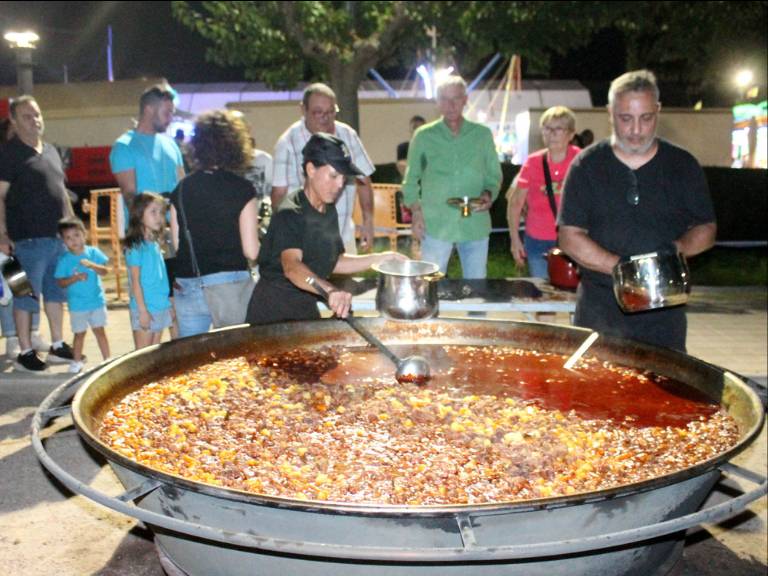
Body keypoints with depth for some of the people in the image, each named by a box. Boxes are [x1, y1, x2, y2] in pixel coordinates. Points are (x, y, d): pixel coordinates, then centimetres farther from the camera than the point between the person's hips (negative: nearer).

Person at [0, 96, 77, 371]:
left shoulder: (51, 150, 15)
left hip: (57, 236, 7)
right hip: (28, 239, -7)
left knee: (55, 292, 13)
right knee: (27, 296, 0)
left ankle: (57, 346, 24)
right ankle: (25, 352, 10)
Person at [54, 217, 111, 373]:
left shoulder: (93, 252, -2)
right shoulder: (64, 260, -5)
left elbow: (104, 271, -10)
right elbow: (61, 282, -5)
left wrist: (91, 265, -27)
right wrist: (75, 278, -21)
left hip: (97, 300, 0)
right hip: (77, 304, 0)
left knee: (99, 330, 7)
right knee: (79, 333, 10)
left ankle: (107, 359, 13)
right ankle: (77, 360, 26)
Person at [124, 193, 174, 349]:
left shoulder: (155, 245, 10)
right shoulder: (136, 247, -12)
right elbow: (135, 281, -13)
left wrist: (169, 306, 15)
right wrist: (143, 311, -16)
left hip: (161, 308, 7)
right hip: (145, 310, -7)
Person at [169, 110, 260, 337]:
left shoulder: (182, 188, 3)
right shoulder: (241, 188, -7)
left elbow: (176, 243, 7)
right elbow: (251, 251, -9)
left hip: (187, 286, 4)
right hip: (230, 283, -3)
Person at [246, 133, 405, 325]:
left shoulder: (329, 210, 7)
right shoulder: (290, 213, -21)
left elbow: (334, 262, 12)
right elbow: (291, 266, -37)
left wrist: (382, 258, 3)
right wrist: (330, 290, -53)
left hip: (307, 308, 8)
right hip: (274, 309, -8)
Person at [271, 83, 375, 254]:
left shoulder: (348, 135, 5)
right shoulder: (289, 142, -7)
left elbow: (363, 180, 12)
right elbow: (279, 192, -7)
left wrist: (368, 221, 7)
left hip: (344, 234, 4)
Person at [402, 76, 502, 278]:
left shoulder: (483, 134, 6)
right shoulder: (424, 136, 3)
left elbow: (494, 175, 11)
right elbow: (411, 179, 7)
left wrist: (489, 194, -9)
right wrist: (416, 212, -4)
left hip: (475, 224, 1)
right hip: (435, 224, -1)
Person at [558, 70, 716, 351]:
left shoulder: (683, 165, 4)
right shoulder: (587, 165, 1)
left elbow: (706, 228, 10)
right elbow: (569, 235, -3)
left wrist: (678, 248, -13)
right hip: (599, 307, 0)